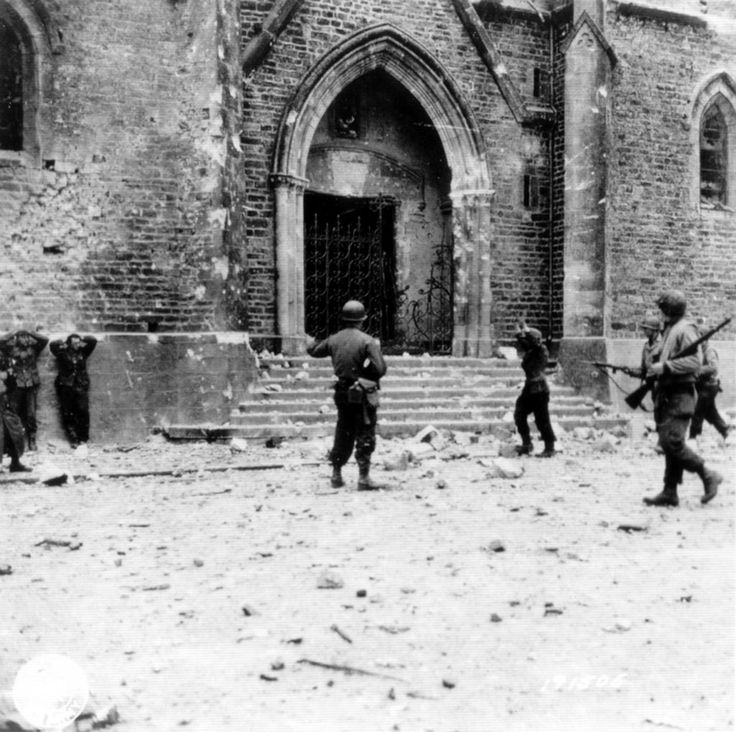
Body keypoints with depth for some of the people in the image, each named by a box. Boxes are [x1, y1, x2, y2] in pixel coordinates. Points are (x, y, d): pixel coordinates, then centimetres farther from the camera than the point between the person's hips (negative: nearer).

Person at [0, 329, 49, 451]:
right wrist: (14, 334, -2)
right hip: (17, 385, 0)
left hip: (32, 385, 0)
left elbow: (45, 340, -10)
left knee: (31, 414, -2)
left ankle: (32, 438, 12)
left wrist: (31, 333, -2)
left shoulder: (33, 347, 4)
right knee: (15, 413, 4)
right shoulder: (12, 348, 3)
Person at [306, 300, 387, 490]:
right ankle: (363, 478, 0)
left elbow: (315, 351, 22)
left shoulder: (334, 340, 3)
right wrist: (377, 349, 1)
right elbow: (380, 369, -18)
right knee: (365, 437, 1)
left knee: (343, 435, 18)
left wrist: (310, 343, 45)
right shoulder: (367, 341, -14)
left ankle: (336, 475, 24)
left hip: (342, 394, 5)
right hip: (363, 396, -5)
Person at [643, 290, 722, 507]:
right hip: (666, 395, 9)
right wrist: (653, 369, 13)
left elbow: (694, 363, -20)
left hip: (679, 396, -9)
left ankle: (708, 476, 0)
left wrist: (665, 367, -22)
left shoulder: (685, 330, -10)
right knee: (669, 443, 8)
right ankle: (669, 493, 11)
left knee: (672, 442, -15)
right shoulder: (669, 330, 19)